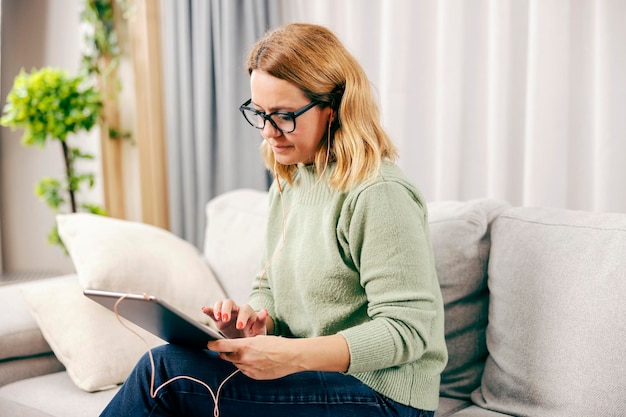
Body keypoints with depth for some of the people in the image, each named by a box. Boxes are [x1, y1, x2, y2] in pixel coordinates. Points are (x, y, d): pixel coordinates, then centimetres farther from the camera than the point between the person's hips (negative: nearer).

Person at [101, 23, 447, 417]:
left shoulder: (379, 194, -18)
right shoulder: (288, 181, 10)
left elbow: (410, 328, -21)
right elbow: (272, 288, 16)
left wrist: (295, 356, -29)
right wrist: (253, 318, -8)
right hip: (310, 376, 7)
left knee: (165, 369, -18)